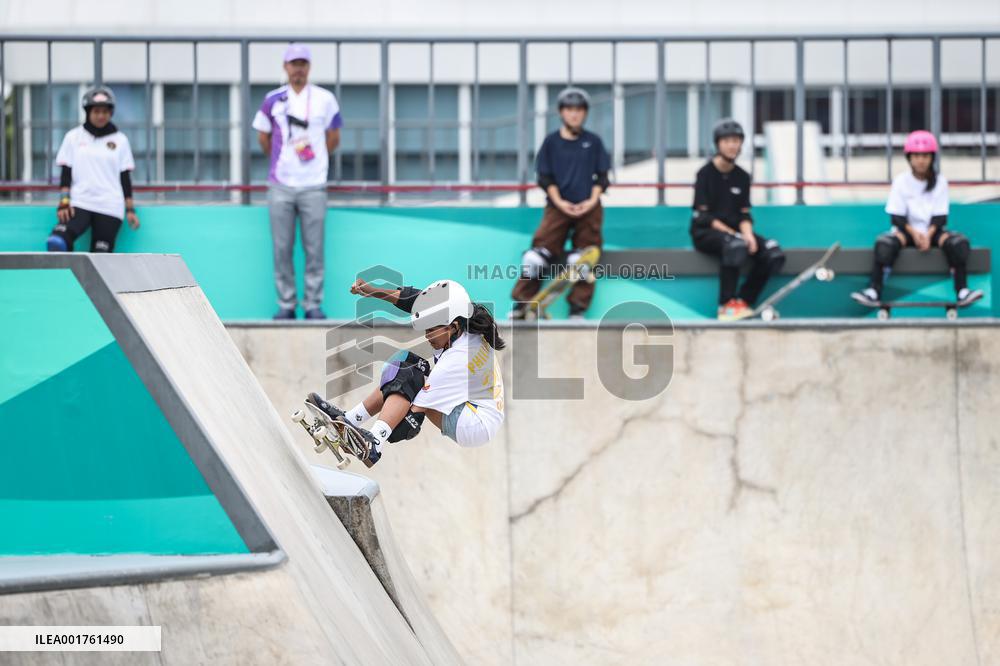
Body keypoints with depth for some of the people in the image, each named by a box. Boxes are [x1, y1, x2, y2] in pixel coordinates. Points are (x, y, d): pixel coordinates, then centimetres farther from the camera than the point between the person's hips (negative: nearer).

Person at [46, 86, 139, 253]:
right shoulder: (73, 137, 8)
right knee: (57, 242, -27)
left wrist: (130, 209, 5)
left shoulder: (120, 140, 8)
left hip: (109, 208, 0)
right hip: (79, 203, 0)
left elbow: (125, 177, 9)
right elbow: (66, 173, 6)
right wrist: (64, 202, -6)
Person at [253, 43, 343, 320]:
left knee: (314, 248, -1)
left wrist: (313, 157, 12)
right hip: (280, 186, 1)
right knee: (282, 248, 1)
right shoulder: (273, 99, 5)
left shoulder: (325, 99, 4)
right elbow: (263, 136, 17)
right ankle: (285, 304, 7)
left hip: (313, 186, -1)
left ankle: (313, 304, 5)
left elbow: (333, 138, 12)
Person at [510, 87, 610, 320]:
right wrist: (559, 201, -10)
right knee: (537, 254, -12)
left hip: (588, 207, 1)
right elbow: (545, 177, 4)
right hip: (558, 206, -1)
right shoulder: (552, 141, 7)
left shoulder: (593, 142, 9)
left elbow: (602, 176, 7)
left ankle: (577, 309, 0)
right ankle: (521, 305, -8)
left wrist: (592, 200, -9)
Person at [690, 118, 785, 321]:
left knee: (773, 253, -17)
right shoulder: (706, 174, -6)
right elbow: (703, 215, -11)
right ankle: (726, 307, -33)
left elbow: (744, 215, 7)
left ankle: (744, 303, -13)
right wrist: (731, 234, -20)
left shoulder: (742, 177, 10)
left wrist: (748, 234, -15)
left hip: (734, 230, 6)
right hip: (705, 232, -6)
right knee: (735, 245, -39)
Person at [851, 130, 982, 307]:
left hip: (932, 230, 1)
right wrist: (914, 233, -22)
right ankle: (873, 292, -38)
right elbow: (896, 217, -6)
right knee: (885, 243, -33)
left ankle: (962, 291, -30)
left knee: (959, 242, -28)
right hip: (906, 229, -1)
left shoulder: (940, 181, 1)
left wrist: (929, 234, -21)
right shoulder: (901, 181, -2)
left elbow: (940, 217, -3)